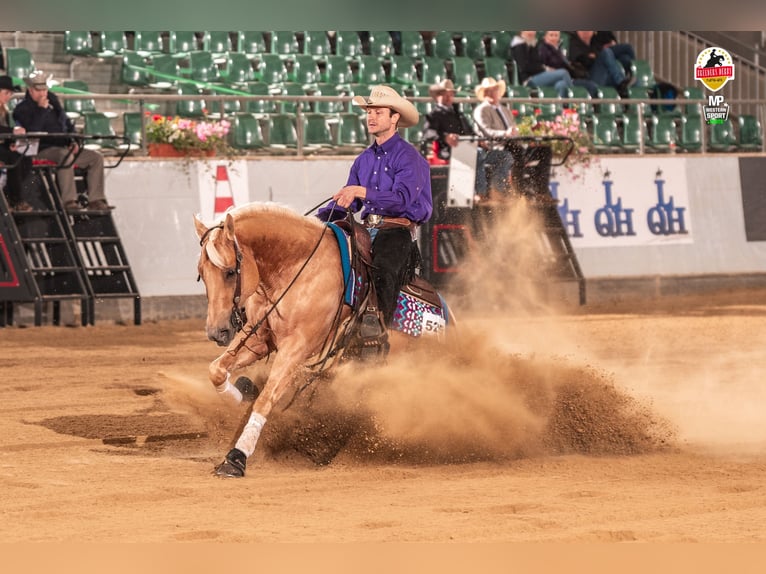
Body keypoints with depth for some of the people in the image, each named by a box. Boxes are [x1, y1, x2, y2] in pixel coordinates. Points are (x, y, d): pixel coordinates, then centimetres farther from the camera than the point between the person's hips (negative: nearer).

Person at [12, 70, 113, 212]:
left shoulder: (53, 101, 17)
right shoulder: (22, 109, -3)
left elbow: (67, 123, 25)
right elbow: (32, 131, -20)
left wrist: (73, 142, 8)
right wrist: (42, 109, -17)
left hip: (63, 146, 8)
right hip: (42, 151, -8)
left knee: (96, 158, -8)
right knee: (65, 155, -39)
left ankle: (95, 200, -14)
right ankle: (69, 201, -45)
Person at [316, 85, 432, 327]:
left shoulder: (408, 156, -4)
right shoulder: (364, 159, 18)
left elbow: (402, 197, -19)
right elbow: (347, 202, 19)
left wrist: (361, 192, -30)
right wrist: (318, 218, 0)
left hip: (398, 230, -7)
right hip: (367, 229, 7)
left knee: (382, 267, -35)